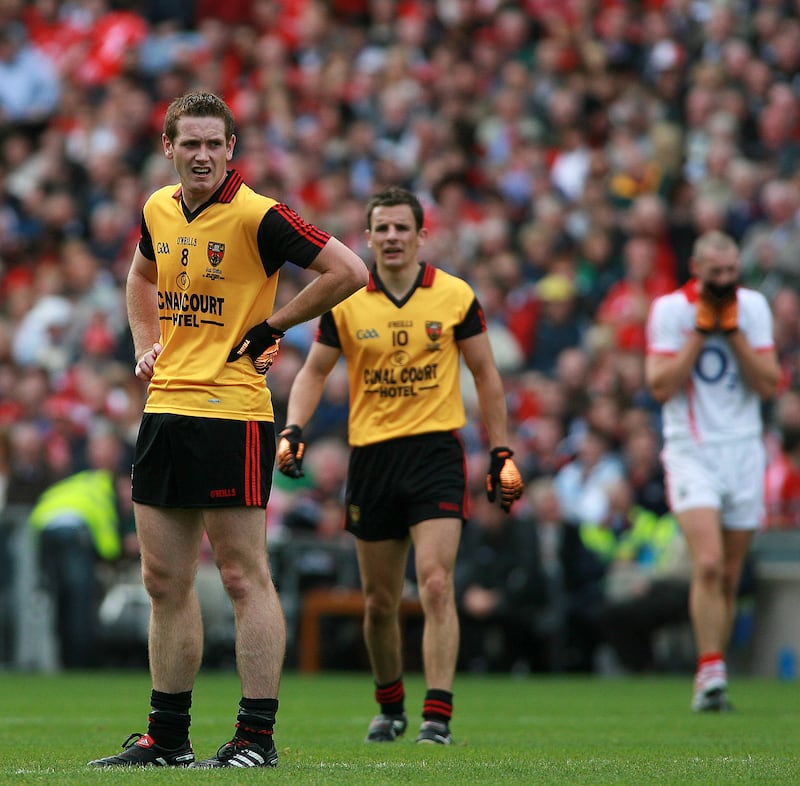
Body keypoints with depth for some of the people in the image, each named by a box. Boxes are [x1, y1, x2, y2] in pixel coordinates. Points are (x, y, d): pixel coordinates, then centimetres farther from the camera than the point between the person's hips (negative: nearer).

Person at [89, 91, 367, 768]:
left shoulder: (257, 216, -11)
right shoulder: (158, 210, 10)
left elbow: (349, 270, -12)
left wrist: (272, 326, -9)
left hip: (231, 413, -7)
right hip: (164, 408, 7)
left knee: (244, 576, -5)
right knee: (165, 580, 10)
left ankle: (257, 736, -2)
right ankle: (168, 737, 17)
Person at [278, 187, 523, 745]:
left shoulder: (456, 296, -1)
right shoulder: (345, 303, 2)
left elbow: (486, 374, 6)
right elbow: (315, 372, 10)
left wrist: (502, 453, 3)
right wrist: (293, 430, -6)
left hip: (436, 449, -2)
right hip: (371, 455, 2)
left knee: (436, 584, -16)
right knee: (380, 601, 9)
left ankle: (438, 716, -17)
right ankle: (391, 708, 29)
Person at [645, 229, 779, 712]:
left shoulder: (753, 306, 4)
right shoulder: (669, 309, -3)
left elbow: (768, 385, -3)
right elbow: (661, 386, -12)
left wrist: (732, 329, -11)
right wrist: (702, 329, -13)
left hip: (744, 449, 3)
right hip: (691, 450, -3)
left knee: (730, 576, 5)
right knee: (708, 563, -20)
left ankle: (711, 678, 15)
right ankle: (711, 673, -20)